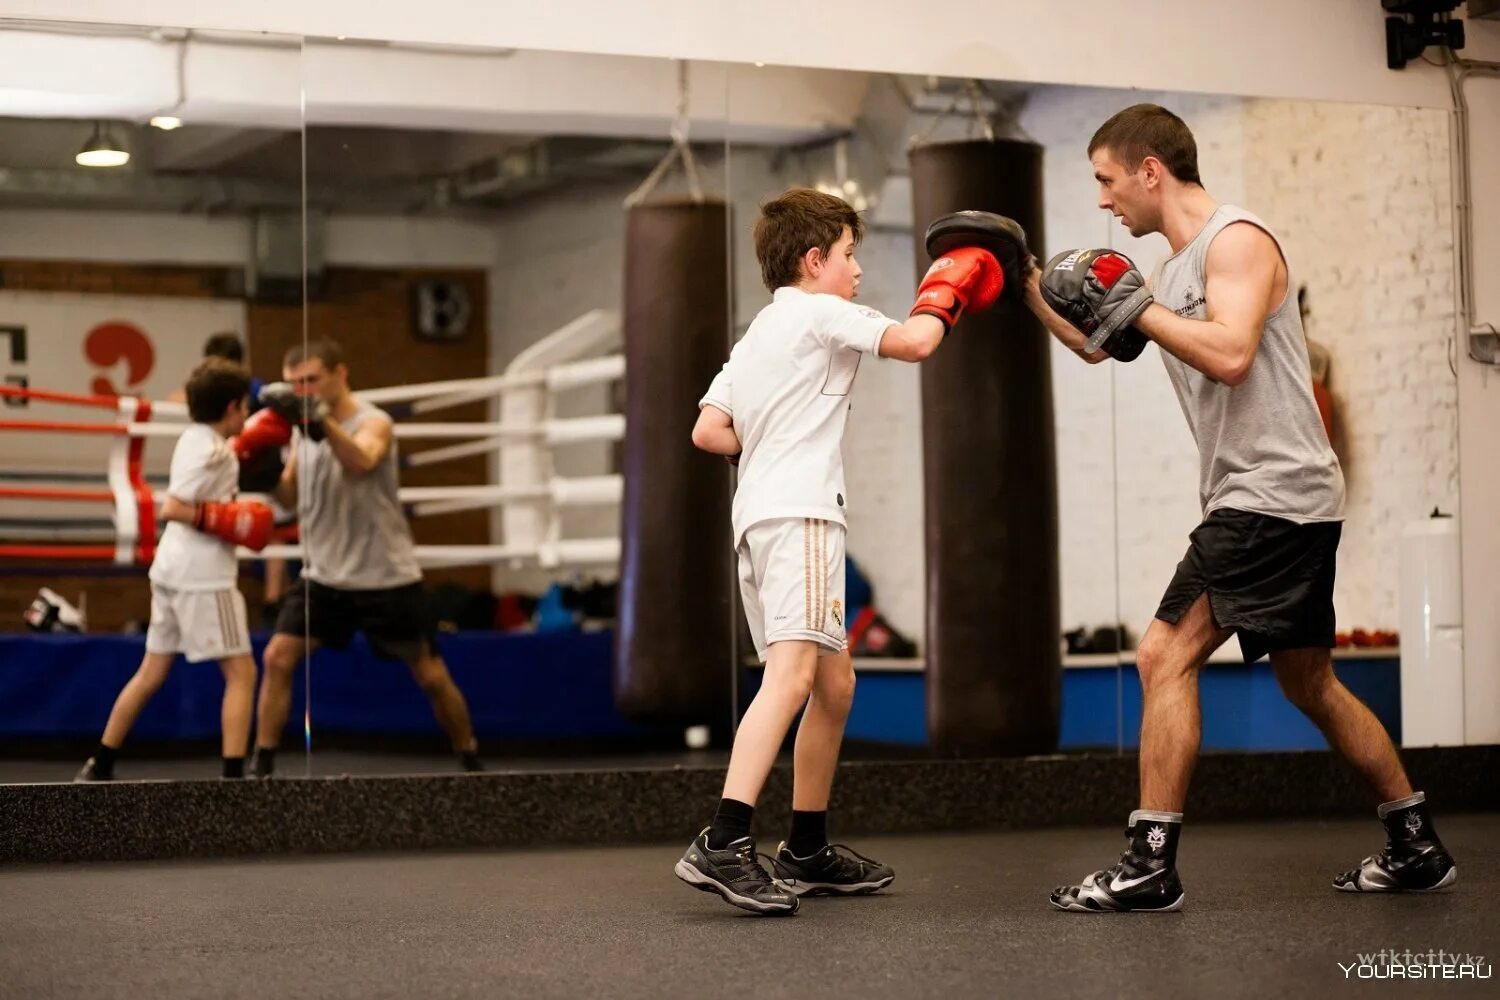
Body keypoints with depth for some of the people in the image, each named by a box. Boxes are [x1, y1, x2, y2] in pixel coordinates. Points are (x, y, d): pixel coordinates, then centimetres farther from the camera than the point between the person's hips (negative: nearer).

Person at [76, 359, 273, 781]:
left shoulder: (193, 438, 12)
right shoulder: (210, 452, -14)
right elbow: (171, 509, -21)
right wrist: (227, 521, -20)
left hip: (172, 569, 10)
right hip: (203, 576, -10)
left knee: (152, 672, 15)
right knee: (241, 672, -6)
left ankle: (99, 766, 19)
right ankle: (234, 774, -12)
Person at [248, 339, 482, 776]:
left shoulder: (373, 423, -15)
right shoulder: (306, 427, 5)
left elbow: (361, 462, -38)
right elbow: (292, 496, 10)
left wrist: (322, 418, -53)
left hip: (385, 578, -5)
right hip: (325, 575, 5)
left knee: (430, 675, 4)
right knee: (278, 658, -8)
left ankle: (471, 760, 22)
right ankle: (262, 765, -1)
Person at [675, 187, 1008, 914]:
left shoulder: (757, 334, 25)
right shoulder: (821, 314, 0)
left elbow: (708, 431, 17)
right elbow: (913, 342, -8)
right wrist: (942, 296, 11)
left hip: (758, 514, 10)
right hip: (798, 512, -10)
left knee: (833, 683, 18)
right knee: (792, 674, -22)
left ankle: (808, 851, 23)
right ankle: (723, 846, -35)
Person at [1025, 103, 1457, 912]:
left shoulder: (1237, 240, -10)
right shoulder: (1177, 268, 17)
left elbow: (1231, 355, -26)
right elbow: (1098, 347, 27)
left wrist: (1134, 305, -19)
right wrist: (1031, 289, 17)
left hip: (1274, 494, -10)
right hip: (1260, 503, 10)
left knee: (1166, 655, -16)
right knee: (1310, 686, 17)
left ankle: (1150, 865, -16)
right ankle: (1416, 848, 27)